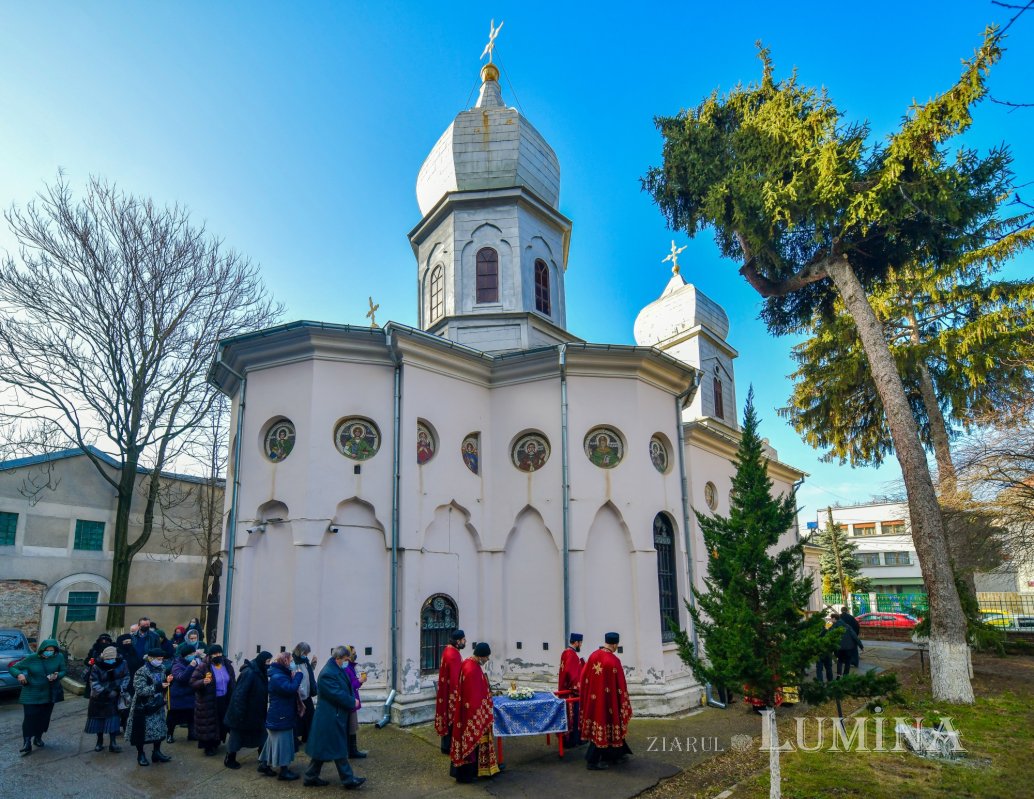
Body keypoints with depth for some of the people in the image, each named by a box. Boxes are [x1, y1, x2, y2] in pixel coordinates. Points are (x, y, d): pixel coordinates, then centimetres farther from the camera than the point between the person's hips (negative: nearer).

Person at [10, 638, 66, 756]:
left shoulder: (59, 657, -10)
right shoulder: (31, 659, -14)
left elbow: (63, 671, -1)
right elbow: (12, 667, -6)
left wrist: (57, 675, -24)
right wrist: (19, 674, -27)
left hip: (49, 694, 2)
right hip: (32, 694, -2)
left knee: (44, 717, 12)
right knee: (29, 718, -8)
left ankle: (38, 738, 32)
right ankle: (27, 743, 3)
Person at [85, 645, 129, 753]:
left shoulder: (122, 664, -12)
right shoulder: (97, 666, -16)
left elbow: (126, 677, -3)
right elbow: (94, 683, -15)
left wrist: (121, 689, -17)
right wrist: (105, 692, -24)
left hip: (115, 697, 0)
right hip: (99, 697, 1)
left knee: (114, 719, -5)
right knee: (98, 719, 11)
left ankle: (113, 743, 5)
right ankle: (99, 742, 31)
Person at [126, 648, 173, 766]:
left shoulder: (161, 669, 2)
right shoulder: (141, 672, -18)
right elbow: (140, 690, -24)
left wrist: (167, 681, -8)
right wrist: (158, 687, -30)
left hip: (158, 705, 6)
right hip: (143, 707, -6)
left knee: (159, 729, 11)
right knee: (141, 732, 5)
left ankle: (156, 752, 25)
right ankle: (140, 754, 23)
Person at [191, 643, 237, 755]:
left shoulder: (227, 665, 2)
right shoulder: (203, 667, -16)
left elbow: (232, 683, 13)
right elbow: (192, 682, -17)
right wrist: (203, 682, -36)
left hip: (224, 700, 5)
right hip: (208, 702, -5)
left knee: (222, 722, 14)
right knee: (209, 724, 2)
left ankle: (216, 742, 35)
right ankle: (208, 746, 20)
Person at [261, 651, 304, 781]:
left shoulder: (282, 674, 13)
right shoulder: (277, 677, -22)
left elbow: (290, 688, 15)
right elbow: (290, 689, -33)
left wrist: (294, 677, 1)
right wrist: (298, 676, -21)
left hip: (279, 716, 11)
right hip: (281, 717, -11)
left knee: (273, 741, 18)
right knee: (282, 741, -3)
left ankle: (264, 765, 27)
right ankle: (283, 770, 4)